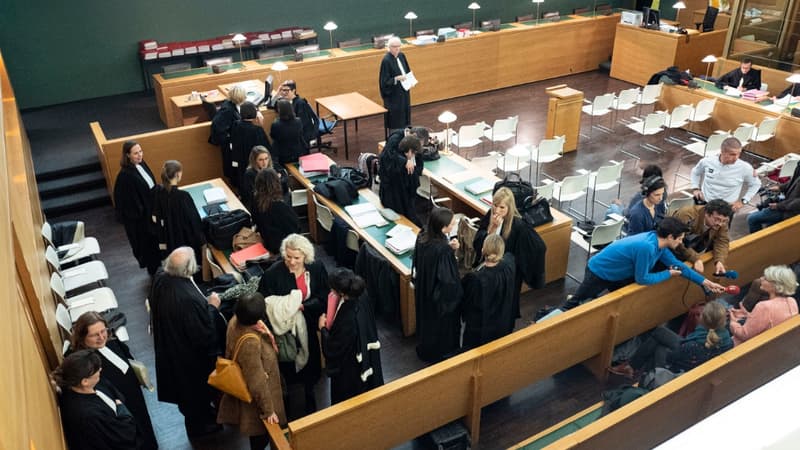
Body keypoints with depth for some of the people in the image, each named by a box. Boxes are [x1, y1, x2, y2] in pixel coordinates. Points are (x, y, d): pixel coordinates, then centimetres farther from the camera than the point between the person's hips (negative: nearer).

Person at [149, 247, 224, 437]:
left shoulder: (160, 280, -17)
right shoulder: (189, 299, -42)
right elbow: (205, 335, -31)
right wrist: (212, 307, -19)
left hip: (168, 346, 8)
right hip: (191, 356, -8)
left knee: (185, 386, 32)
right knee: (198, 389, 21)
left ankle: (192, 414, 57)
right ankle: (199, 425, 45)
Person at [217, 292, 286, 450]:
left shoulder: (235, 320, -18)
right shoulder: (250, 342, -41)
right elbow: (257, 381, -30)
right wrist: (268, 410, -18)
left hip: (244, 379, 8)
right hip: (254, 395, -8)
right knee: (261, 433, 18)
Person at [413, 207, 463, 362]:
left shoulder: (422, 236, -16)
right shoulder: (443, 250, -38)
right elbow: (448, 279, -30)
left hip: (423, 291, 7)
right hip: (441, 297, -7)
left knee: (427, 320, 30)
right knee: (442, 324, 20)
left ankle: (424, 348, 54)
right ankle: (441, 354, 44)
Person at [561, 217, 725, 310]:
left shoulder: (659, 242, -8)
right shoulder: (646, 247, -37)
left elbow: (678, 265, 3)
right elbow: (642, 279, -27)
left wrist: (705, 282, 3)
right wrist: (668, 274, -15)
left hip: (616, 274, 9)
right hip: (599, 272, -9)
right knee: (577, 302, 5)